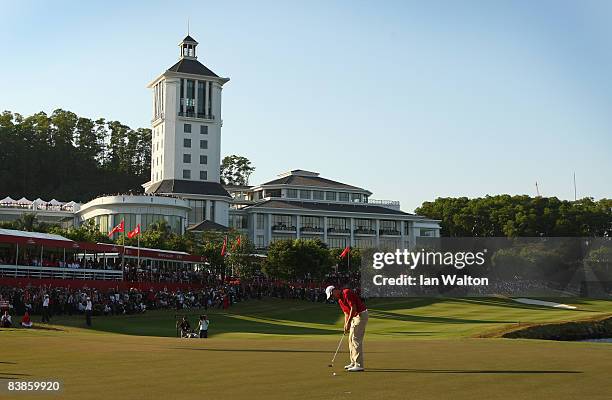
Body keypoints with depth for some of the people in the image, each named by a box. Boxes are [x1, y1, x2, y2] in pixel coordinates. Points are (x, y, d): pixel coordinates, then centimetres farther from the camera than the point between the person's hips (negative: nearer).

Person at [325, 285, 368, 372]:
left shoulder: (347, 293, -17)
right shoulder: (340, 300, 14)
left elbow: (353, 308, -21)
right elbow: (346, 313, 17)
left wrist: (348, 323, -16)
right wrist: (346, 326, 6)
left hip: (361, 315, -10)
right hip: (355, 316, 10)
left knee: (356, 340, -12)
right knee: (351, 339, 13)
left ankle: (359, 365, -12)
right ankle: (354, 362, 19)